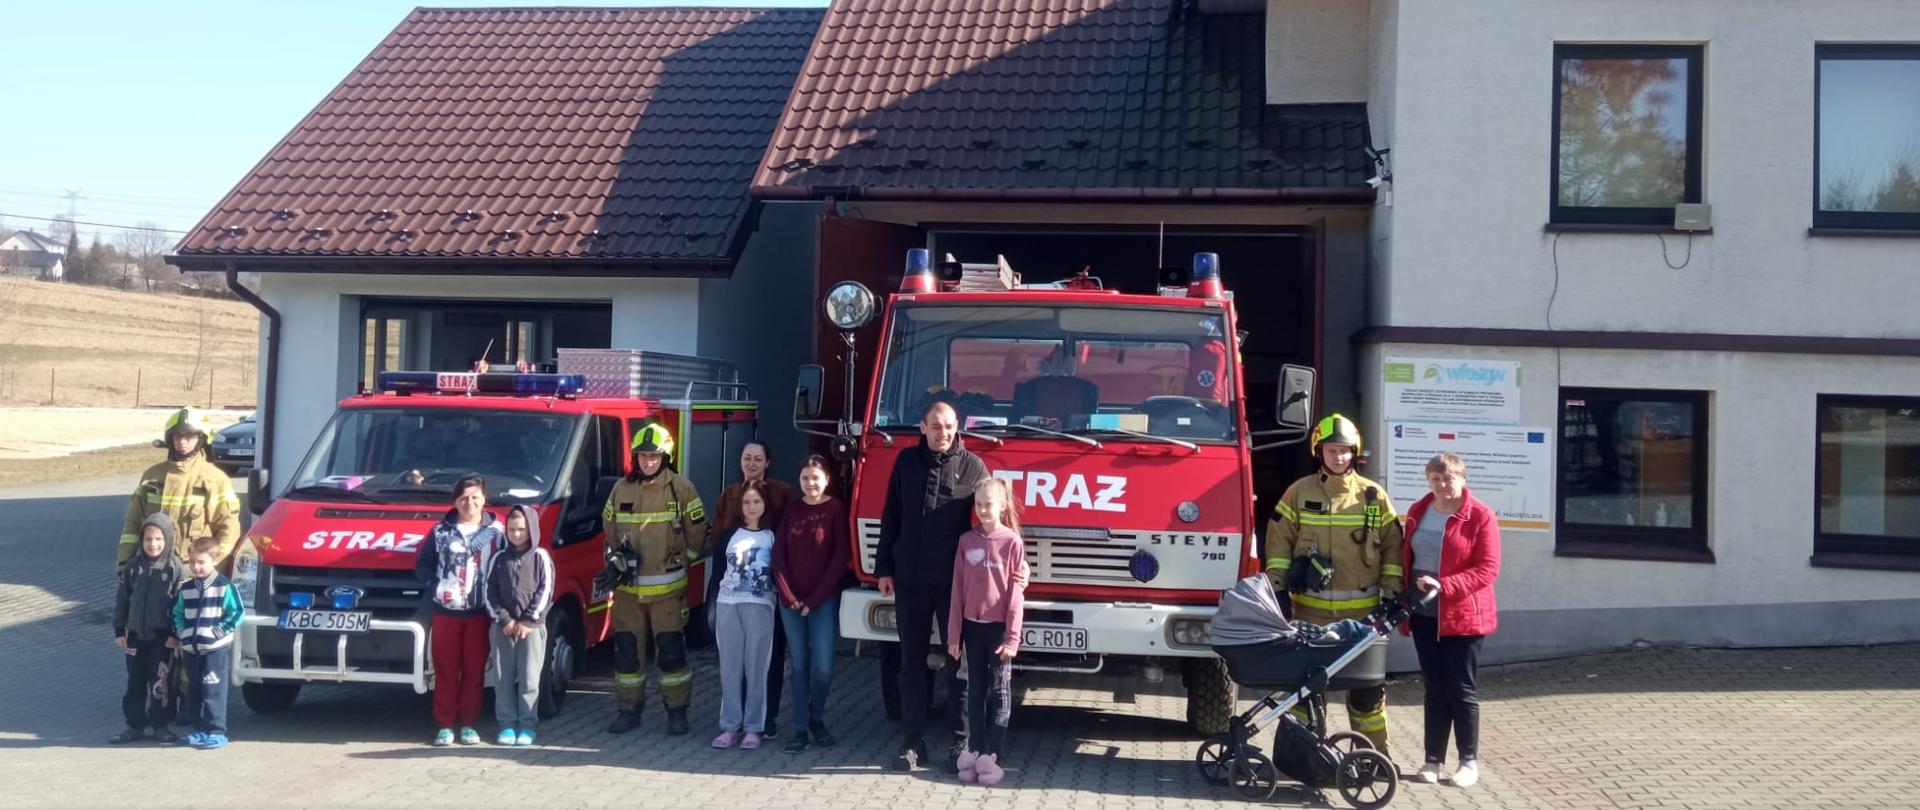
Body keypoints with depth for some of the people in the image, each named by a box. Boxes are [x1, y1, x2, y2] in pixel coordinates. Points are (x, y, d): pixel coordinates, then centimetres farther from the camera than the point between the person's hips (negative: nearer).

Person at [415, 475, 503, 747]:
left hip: (479, 612, 0)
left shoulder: (495, 531, 4)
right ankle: (444, 725, 8)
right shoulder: (441, 531, 6)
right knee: (445, 670, 3)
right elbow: (423, 565, 8)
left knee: (474, 669, 2)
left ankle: (468, 724, 10)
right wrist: (434, 587, -7)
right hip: (445, 610, 0)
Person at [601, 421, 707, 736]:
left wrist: (678, 564, 2)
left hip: (667, 588, -3)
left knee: (672, 650, -2)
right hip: (628, 587, 3)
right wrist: (615, 561, 6)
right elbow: (609, 532, 17)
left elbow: (696, 533, 2)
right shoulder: (621, 489, 8)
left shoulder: (681, 489, -2)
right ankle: (628, 710, 17)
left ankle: (677, 711, 9)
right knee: (626, 650, 7)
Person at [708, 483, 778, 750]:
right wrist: (711, 607, 7)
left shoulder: (772, 536, 6)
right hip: (727, 606, 3)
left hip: (760, 607, -2)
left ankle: (754, 728, 2)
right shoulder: (730, 535, 12)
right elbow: (717, 570, 12)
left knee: (755, 668, -3)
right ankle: (730, 726, 8)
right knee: (730, 668, 3)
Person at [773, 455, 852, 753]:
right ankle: (800, 728, 9)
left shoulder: (837, 509, -5)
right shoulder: (792, 510, 7)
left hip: (824, 600, -3)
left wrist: (815, 599, -10)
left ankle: (817, 719, 17)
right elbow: (779, 553, 6)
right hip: (790, 600, 3)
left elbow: (841, 557, -8)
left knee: (822, 666, -5)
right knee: (799, 665, 5)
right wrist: (787, 595, -5)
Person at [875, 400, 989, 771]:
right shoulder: (907, 461, 7)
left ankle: (960, 741, 12)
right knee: (912, 662, 7)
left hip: (955, 580, -2)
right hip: (909, 579, 2)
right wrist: (884, 568, 6)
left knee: (958, 660, 4)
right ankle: (913, 743, 13)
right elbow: (890, 517, 10)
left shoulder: (973, 466, 0)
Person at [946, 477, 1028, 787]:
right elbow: (958, 590, 4)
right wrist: (953, 634, 1)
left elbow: (1016, 592, -7)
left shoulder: (1012, 542, -7)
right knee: (976, 690, 10)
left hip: (999, 626, -3)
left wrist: (1012, 636, -12)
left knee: (999, 692, 3)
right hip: (973, 625, 3)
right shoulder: (966, 541, 2)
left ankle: (994, 757, 5)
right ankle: (974, 751, 15)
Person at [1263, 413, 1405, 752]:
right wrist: (1276, 585, -3)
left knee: (1367, 683, 6)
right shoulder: (1300, 493, 3)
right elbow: (1280, 539, 3)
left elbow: (1392, 544, 7)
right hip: (1310, 607, 0)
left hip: (1361, 609, 0)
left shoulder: (1373, 496, 4)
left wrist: (1392, 590, 2)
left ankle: (1374, 754, 17)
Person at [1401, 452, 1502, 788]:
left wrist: (1444, 585, -23)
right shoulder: (1417, 512, 8)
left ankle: (1469, 761, 13)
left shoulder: (1481, 517, -9)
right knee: (1434, 688, 10)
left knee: (1462, 690, 2)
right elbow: (1406, 558, 16)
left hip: (1462, 616, -5)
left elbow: (1488, 568, -14)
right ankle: (1433, 759, 16)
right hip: (1424, 614, 5)